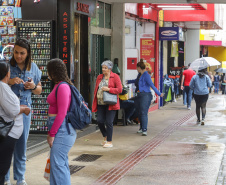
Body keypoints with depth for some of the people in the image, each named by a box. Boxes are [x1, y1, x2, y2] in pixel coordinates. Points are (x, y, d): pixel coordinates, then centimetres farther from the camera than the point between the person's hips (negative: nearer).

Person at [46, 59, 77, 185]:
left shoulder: (63, 87, -15)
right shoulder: (58, 86, 14)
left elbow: (62, 114, -19)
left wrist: (52, 133, -15)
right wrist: (51, 132, 16)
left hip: (62, 129, -10)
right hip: (59, 130, 10)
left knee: (57, 163, -9)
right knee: (62, 163, 15)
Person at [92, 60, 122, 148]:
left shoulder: (115, 77, -2)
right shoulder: (99, 77, 14)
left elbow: (119, 89, -7)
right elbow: (96, 89, 19)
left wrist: (108, 89, -16)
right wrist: (95, 100, 10)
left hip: (110, 104, -5)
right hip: (100, 104, 5)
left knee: (109, 122, -5)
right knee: (99, 121, 0)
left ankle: (109, 141, 6)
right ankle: (105, 137, 26)